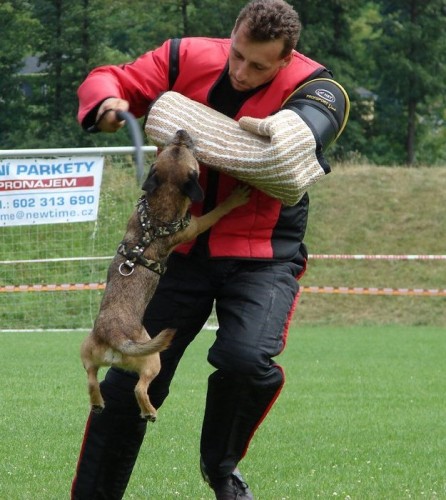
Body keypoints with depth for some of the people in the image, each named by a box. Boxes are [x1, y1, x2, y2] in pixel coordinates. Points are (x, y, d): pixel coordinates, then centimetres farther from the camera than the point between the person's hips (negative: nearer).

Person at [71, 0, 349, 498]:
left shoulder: (313, 88, -16)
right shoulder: (188, 59, -6)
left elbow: (303, 129, -38)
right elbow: (105, 81, 3)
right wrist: (107, 103, -22)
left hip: (262, 256, -3)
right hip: (180, 247, 3)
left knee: (246, 359, -27)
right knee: (128, 380, 2)